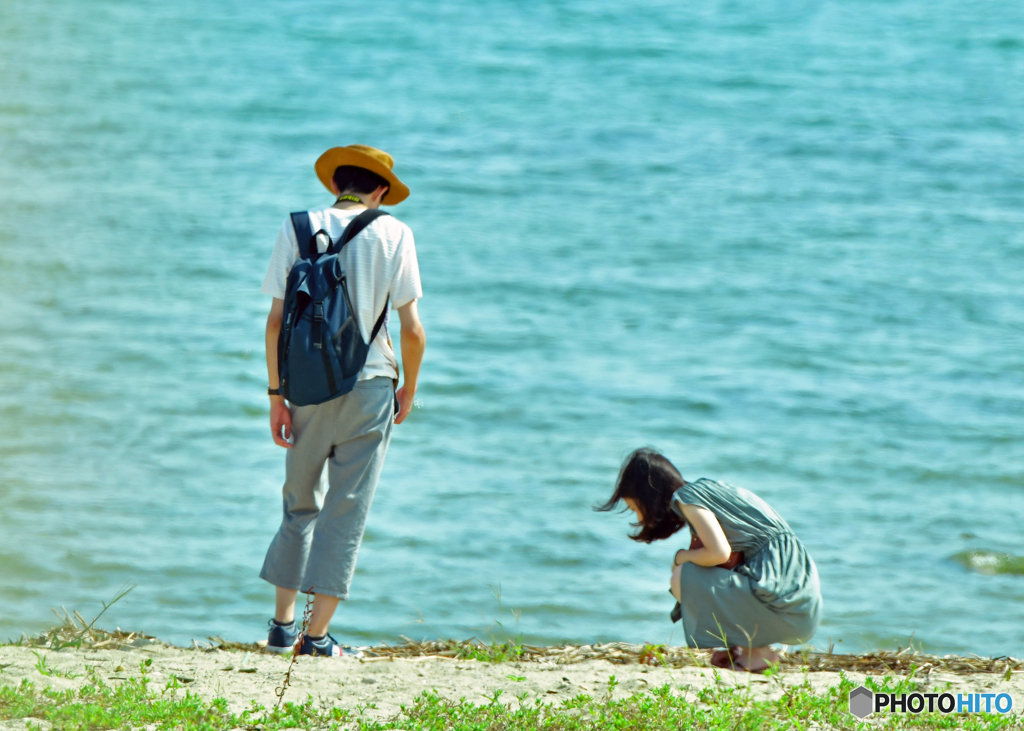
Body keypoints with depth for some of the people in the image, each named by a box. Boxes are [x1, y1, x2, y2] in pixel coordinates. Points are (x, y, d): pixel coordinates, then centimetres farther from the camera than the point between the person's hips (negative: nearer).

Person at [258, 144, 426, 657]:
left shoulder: (297, 229, 4)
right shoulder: (392, 234, -1)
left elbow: (276, 321, 0)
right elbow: (411, 328, -4)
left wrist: (276, 394, 5)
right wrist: (409, 389, 10)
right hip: (369, 385, -2)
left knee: (301, 503, 16)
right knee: (347, 511, 2)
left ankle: (283, 625, 15)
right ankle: (317, 634, 0)